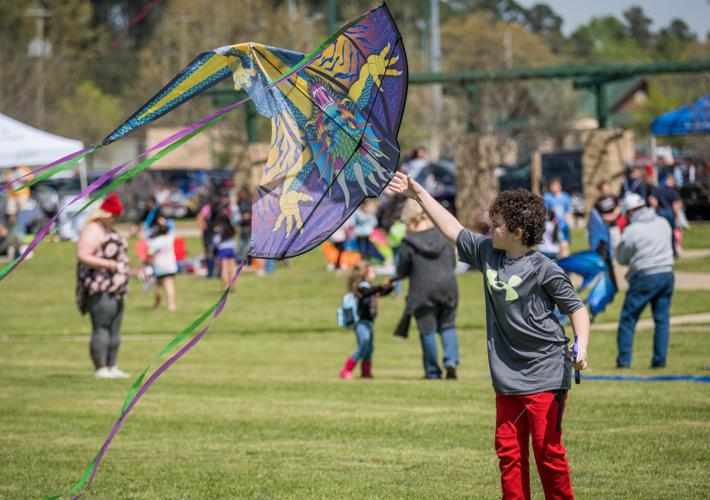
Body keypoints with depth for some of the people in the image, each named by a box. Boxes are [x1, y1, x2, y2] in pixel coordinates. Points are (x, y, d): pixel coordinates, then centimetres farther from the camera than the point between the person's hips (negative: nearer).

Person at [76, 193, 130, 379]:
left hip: (114, 289, 10)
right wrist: (107, 264, -25)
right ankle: (101, 369, -11)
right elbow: (82, 256, -21)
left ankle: (112, 367, 13)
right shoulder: (93, 231, -12)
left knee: (114, 329, 9)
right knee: (101, 328, -11)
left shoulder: (111, 231, 20)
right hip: (100, 289, -10)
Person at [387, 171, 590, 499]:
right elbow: (453, 230, 17)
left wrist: (581, 347, -23)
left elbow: (576, 307, -8)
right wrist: (420, 195, 19)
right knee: (509, 452, 6)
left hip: (545, 377, -6)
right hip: (507, 378, 6)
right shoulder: (487, 253, 6)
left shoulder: (544, 270, -13)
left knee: (548, 452, -4)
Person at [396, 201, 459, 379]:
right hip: (447, 286, 3)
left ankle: (432, 371, 10)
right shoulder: (443, 236, 2)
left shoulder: (409, 242, -9)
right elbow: (453, 263, 11)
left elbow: (402, 272, -2)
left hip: (423, 291, -3)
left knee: (428, 330, 6)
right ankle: (451, 360, -6)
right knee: (447, 326, 15)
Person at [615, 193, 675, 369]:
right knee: (662, 318, 11)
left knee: (628, 319, 6)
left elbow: (621, 258, 0)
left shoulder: (631, 231, -10)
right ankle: (659, 359, 8)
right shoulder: (663, 223, 6)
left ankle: (624, 359, 4)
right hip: (667, 274, 5)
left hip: (645, 277, -5)